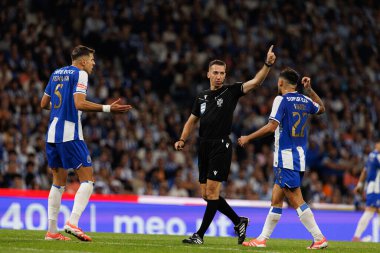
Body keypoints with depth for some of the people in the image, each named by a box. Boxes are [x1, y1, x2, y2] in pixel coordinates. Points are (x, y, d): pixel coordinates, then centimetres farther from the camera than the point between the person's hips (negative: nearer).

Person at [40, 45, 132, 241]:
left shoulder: (56, 73, 17)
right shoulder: (80, 74, -5)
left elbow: (44, 103, 21)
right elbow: (79, 103, -18)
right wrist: (108, 108, -19)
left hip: (52, 135, 8)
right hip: (70, 135, -8)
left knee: (58, 183, 13)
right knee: (87, 181, -4)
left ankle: (51, 230, 9)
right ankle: (73, 222, -20)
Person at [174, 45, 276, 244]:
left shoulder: (231, 92, 0)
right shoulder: (202, 97, 14)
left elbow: (256, 82, -11)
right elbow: (192, 121, 22)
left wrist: (268, 64, -25)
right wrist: (182, 140, 7)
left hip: (221, 146, -6)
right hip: (204, 147, 6)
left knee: (212, 192, -10)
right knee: (206, 194, 7)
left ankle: (200, 235, -6)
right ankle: (239, 221, 22)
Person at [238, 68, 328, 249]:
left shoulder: (282, 100, -9)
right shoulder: (305, 101, 12)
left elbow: (272, 126, -18)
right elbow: (321, 108, 33)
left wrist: (248, 138, -10)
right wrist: (309, 90, 33)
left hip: (286, 157, -8)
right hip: (300, 157, 8)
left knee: (296, 201, -8)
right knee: (276, 199, 12)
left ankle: (319, 239, -11)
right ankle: (262, 238, 15)